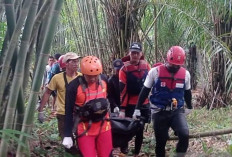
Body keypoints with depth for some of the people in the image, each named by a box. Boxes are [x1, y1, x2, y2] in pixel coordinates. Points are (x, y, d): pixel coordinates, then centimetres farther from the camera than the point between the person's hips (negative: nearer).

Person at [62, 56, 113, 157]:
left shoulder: (104, 80, -4)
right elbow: (69, 111, -12)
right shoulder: (74, 86, -17)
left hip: (104, 127, 4)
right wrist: (67, 135, -12)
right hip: (85, 129, -4)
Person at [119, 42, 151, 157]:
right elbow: (122, 90, -11)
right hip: (130, 104, -3)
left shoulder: (146, 66, 1)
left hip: (144, 104, 4)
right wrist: (122, 109, -15)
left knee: (140, 130, 12)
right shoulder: (124, 68, -9)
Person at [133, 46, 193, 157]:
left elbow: (187, 92, 18)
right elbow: (145, 91, 3)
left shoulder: (185, 74, 0)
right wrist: (138, 108, 6)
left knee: (184, 135, -22)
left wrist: (189, 107, 31)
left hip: (177, 111, 1)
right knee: (160, 142, 5)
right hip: (159, 112, -1)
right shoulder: (155, 71, -8)